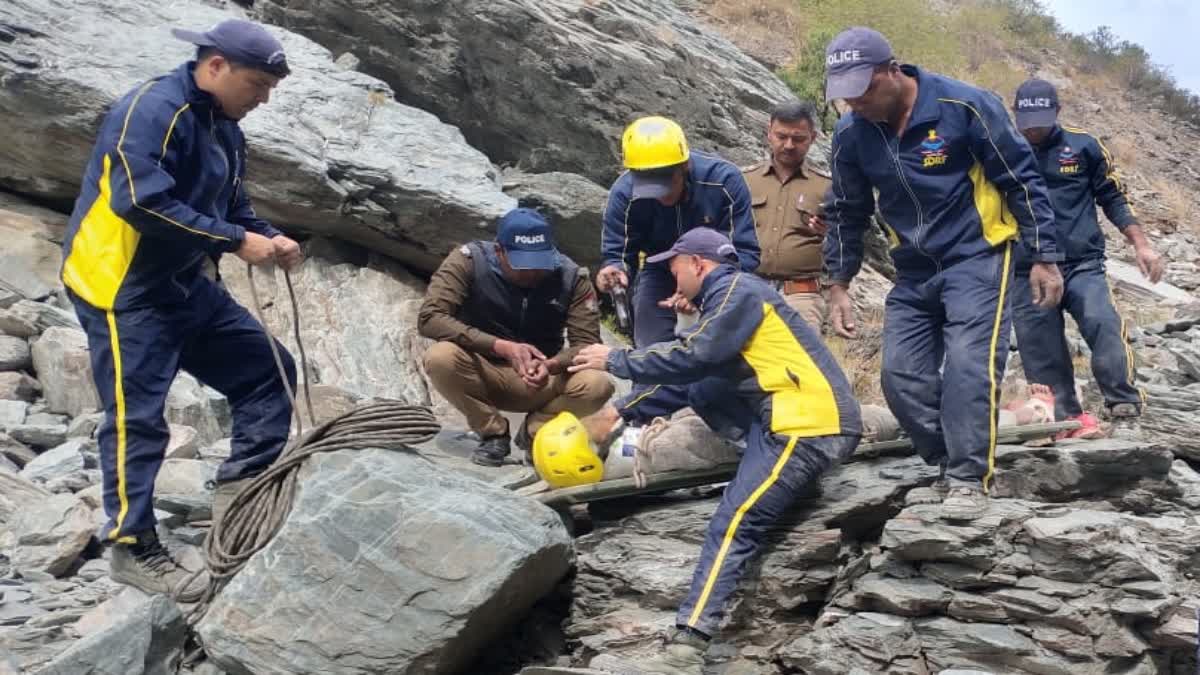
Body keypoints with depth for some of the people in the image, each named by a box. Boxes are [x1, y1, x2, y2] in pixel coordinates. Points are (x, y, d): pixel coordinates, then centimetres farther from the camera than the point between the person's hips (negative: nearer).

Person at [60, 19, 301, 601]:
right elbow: (141, 203, -28)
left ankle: (239, 493, 12)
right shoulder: (153, 109, -18)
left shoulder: (224, 131, 11)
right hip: (120, 287, -9)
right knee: (137, 416, -8)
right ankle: (132, 548, 2)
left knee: (268, 372, 7)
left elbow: (233, 209, 18)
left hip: (183, 285, 9)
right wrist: (236, 242, -24)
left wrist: (268, 240, -5)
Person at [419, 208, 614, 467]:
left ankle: (535, 432, 2)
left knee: (598, 386, -28)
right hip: (482, 377, -1)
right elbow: (429, 318, -26)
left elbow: (587, 343, -13)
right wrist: (502, 347, -35)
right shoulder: (469, 261, -17)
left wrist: (550, 365, -37)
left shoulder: (572, 277, -11)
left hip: (543, 380, 1)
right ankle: (493, 435, -8)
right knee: (440, 358, -33)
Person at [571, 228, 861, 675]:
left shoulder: (738, 290, -6)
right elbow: (694, 369, 26)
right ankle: (767, 465, 2)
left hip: (813, 424, -10)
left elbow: (692, 358, -16)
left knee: (735, 521, -22)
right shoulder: (727, 298, 23)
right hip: (786, 412, 10)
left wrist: (616, 361, -5)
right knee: (701, 392, 13)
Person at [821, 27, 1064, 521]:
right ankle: (952, 461, 18)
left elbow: (1021, 180, -10)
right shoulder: (851, 134, -5)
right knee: (902, 375, 0)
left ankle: (969, 478, -6)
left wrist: (1043, 257, -10)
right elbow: (847, 214, 10)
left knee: (968, 365, -17)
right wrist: (838, 285, 9)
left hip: (976, 259, -5)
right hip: (913, 272, 5)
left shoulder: (964, 106, -19)